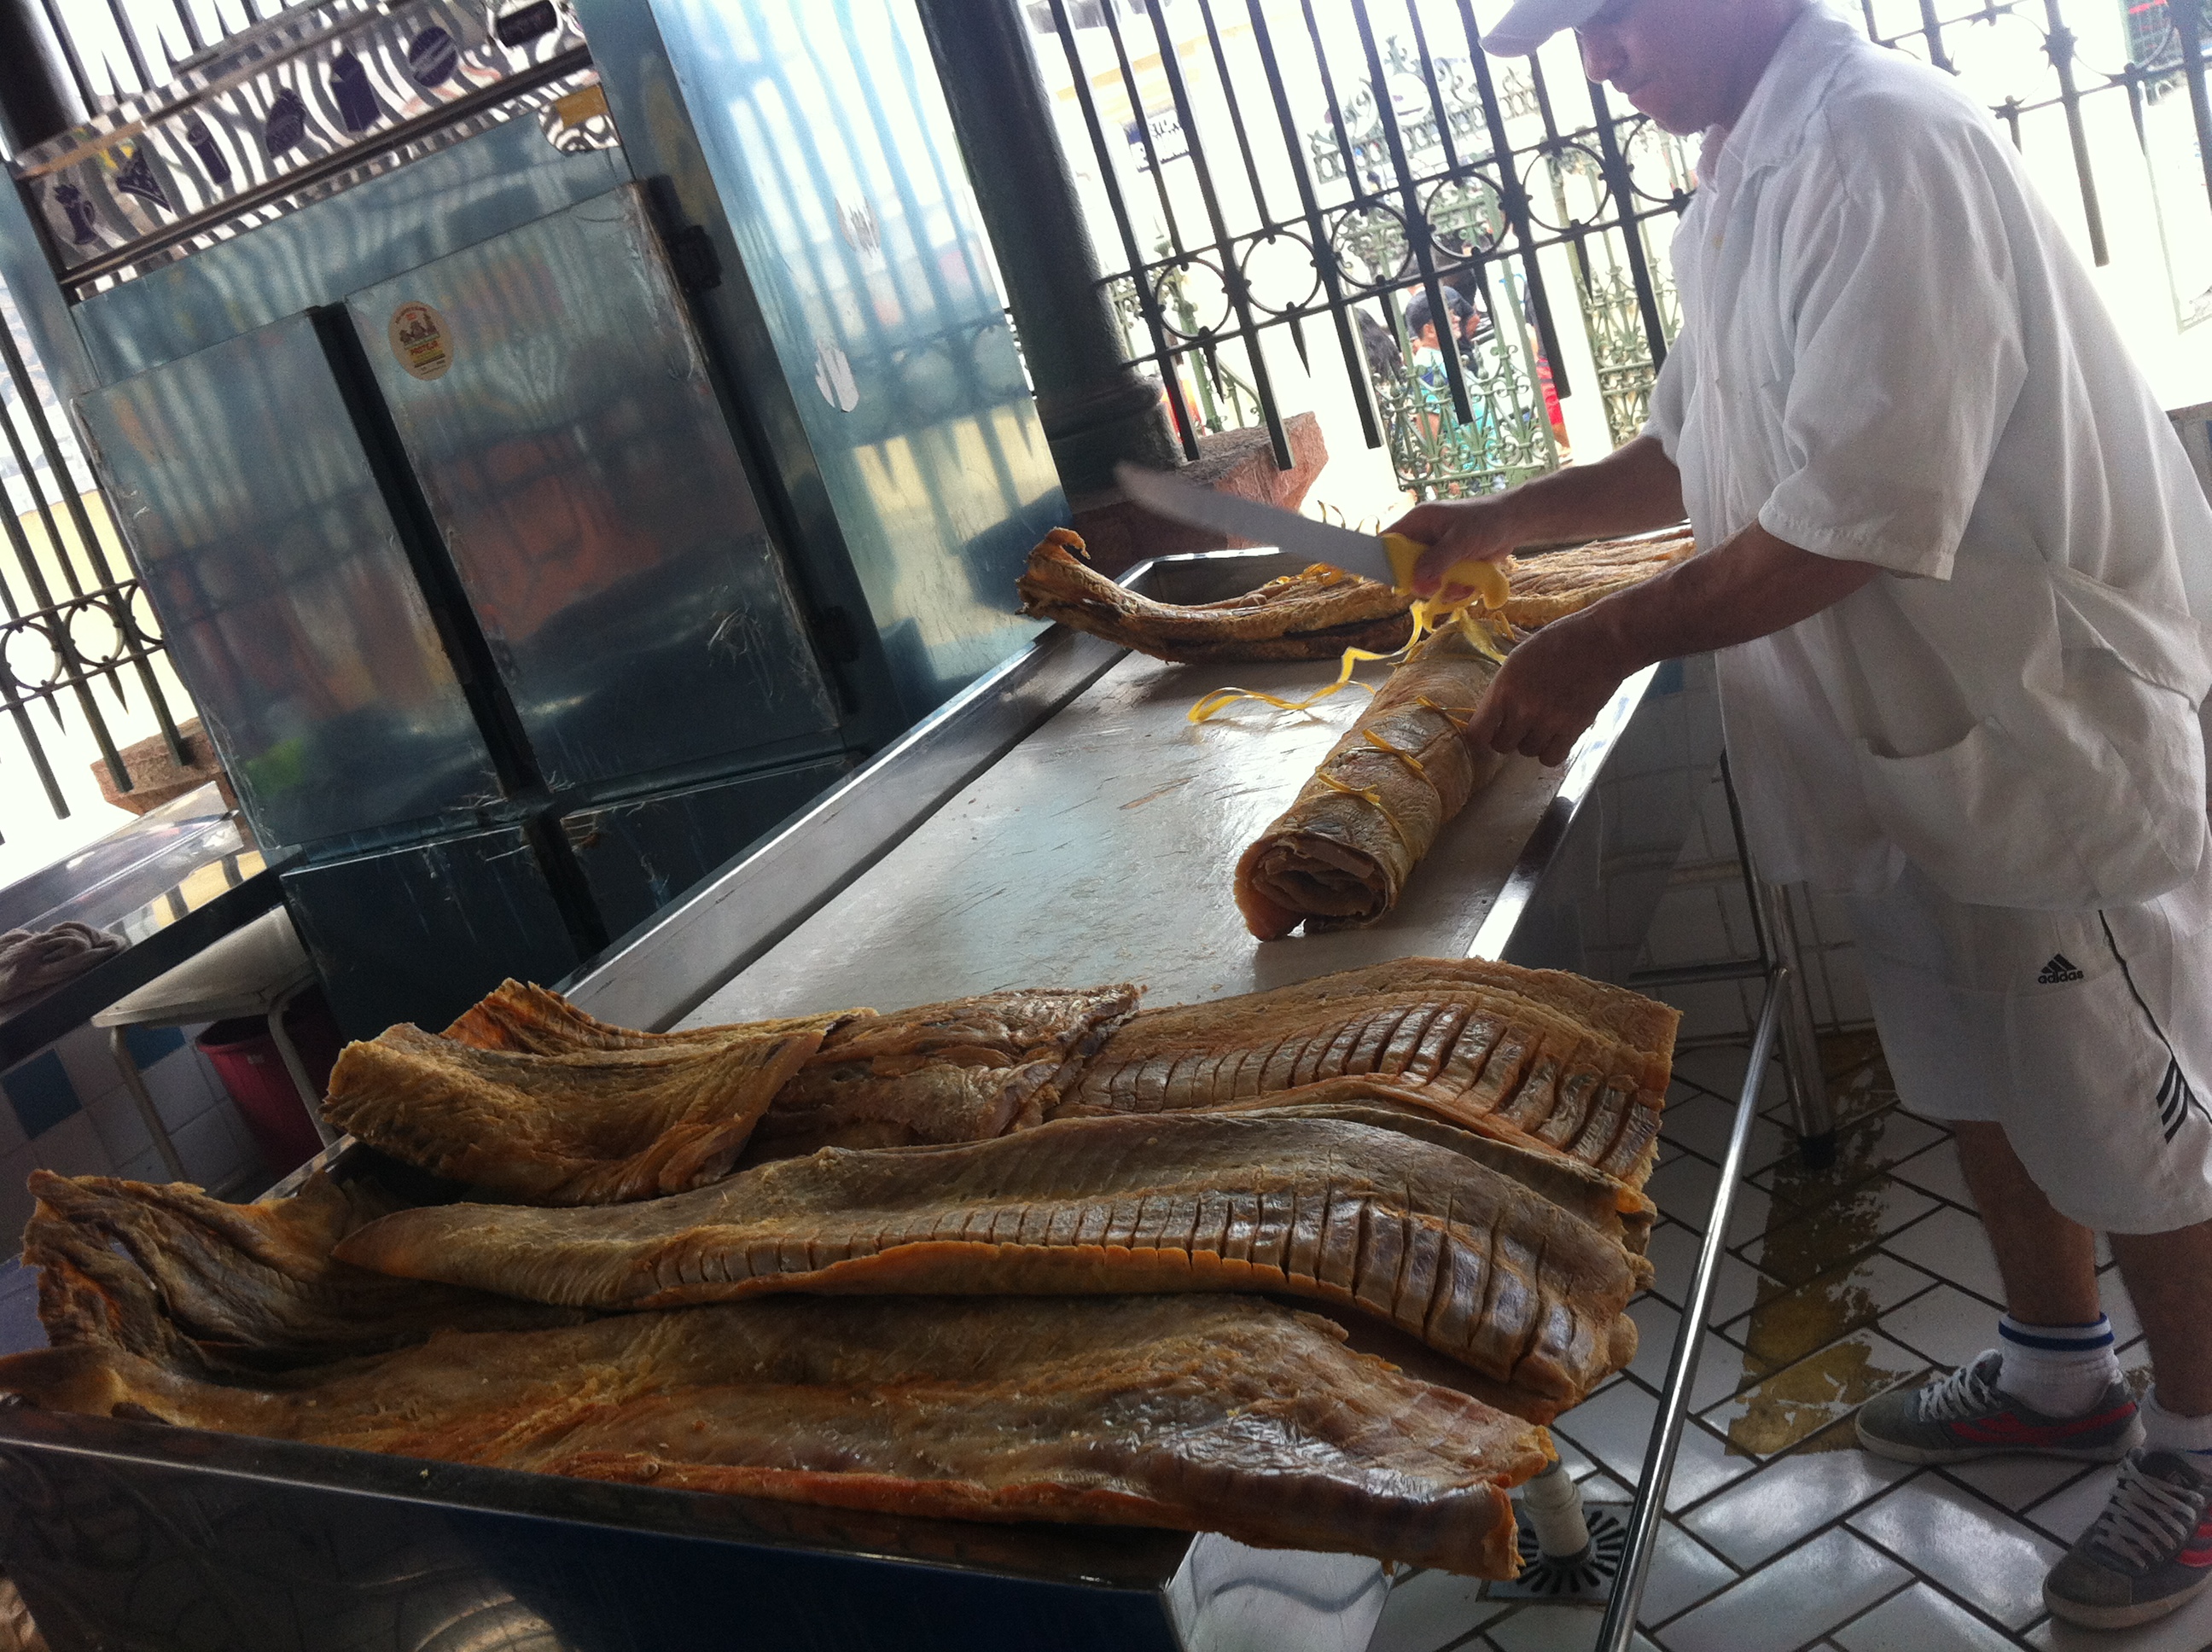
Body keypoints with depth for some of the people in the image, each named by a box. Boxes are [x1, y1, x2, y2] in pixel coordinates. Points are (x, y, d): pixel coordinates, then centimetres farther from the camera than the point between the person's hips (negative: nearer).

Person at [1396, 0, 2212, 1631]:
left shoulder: (1883, 146, -22)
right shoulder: (1752, 182, 9)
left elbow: (1864, 516, -28)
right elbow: (1701, 452, 21)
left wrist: (1605, 641, -21)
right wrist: (1502, 520, 12)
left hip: (2050, 730, -9)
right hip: (1923, 740, 9)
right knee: (1981, 1086, 22)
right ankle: (2060, 1374, 43)